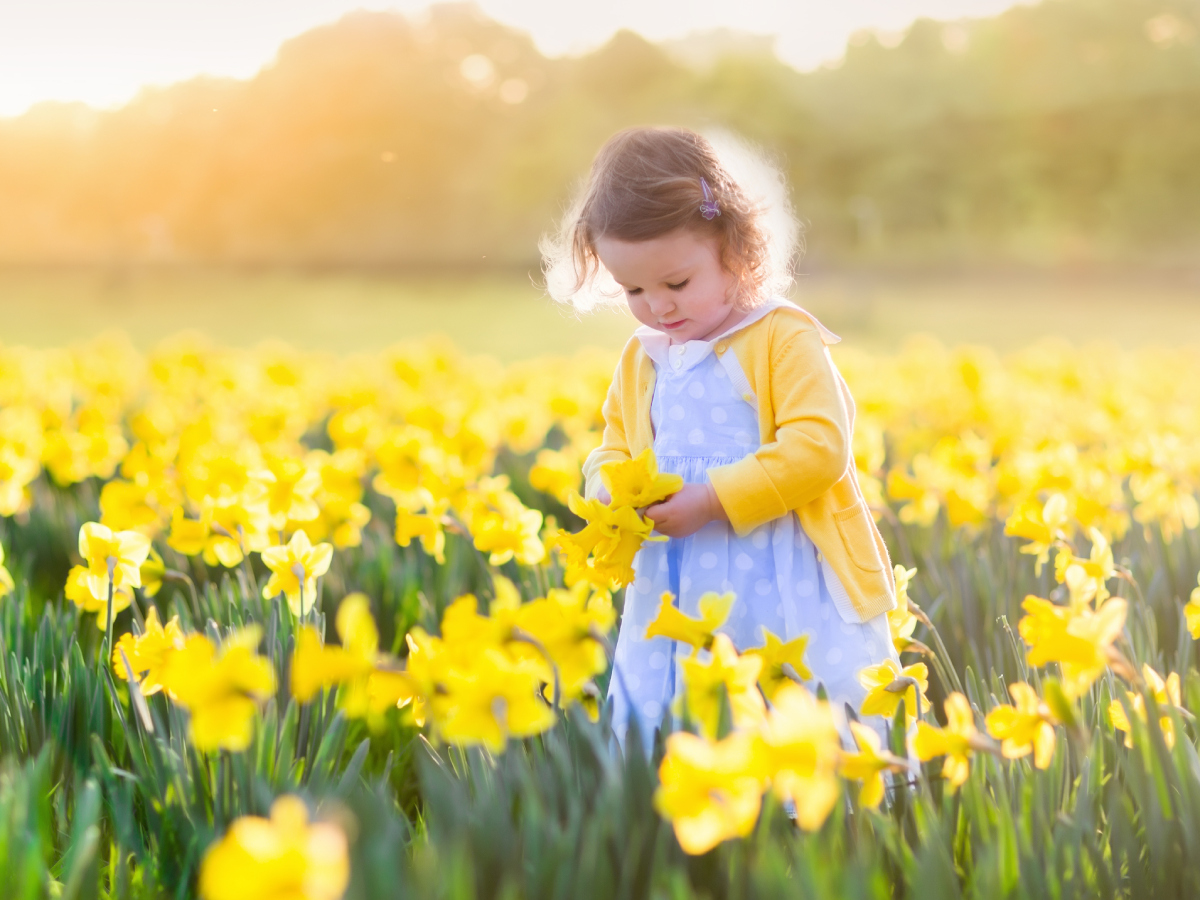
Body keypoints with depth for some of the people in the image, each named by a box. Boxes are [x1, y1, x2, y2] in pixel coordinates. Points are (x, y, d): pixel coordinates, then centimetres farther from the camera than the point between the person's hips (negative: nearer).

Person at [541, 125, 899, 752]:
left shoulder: (784, 339, -7)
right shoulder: (640, 360, 12)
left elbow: (818, 447, -16)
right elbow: (612, 451, 23)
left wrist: (712, 500, -19)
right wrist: (610, 490, -1)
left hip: (794, 602, -5)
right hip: (679, 600, 6)